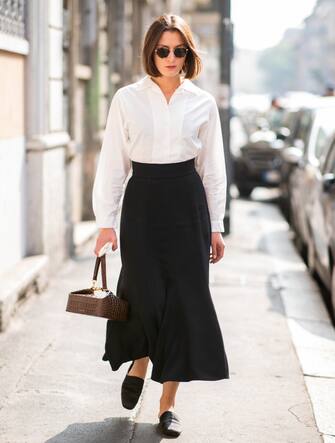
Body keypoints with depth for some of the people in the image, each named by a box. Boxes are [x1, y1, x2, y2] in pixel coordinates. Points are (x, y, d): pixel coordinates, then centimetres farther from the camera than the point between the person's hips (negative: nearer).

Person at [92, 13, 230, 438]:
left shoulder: (203, 103, 3)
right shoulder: (127, 99, 0)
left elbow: (213, 168, 8)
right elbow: (112, 163, 1)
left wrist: (215, 225, 6)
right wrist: (106, 221, -3)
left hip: (187, 203, 1)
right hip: (142, 201, -1)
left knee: (185, 299, -1)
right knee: (146, 295, -5)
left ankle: (168, 403, 11)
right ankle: (138, 362, 31)